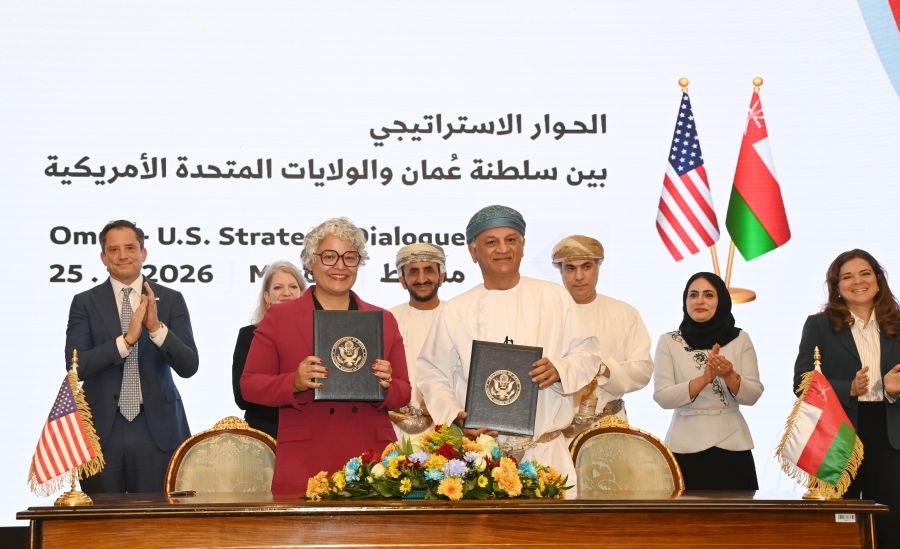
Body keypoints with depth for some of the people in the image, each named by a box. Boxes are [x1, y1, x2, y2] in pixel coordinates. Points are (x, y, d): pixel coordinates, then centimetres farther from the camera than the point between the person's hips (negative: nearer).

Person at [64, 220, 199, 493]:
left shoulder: (171, 300, 5)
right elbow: (76, 366, -7)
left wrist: (156, 328, -18)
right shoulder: (85, 303, 4)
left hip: (157, 429, 0)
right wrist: (127, 339, -18)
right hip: (103, 429, 0)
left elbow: (189, 366, -2)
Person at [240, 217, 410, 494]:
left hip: (372, 460, 2)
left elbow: (403, 394, 15)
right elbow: (249, 385, 4)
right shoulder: (278, 318, 7)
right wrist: (295, 383, -14)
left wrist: (385, 387, -8)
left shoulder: (384, 320, 13)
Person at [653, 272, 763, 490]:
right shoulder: (668, 341, 2)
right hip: (686, 448, -1)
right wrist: (705, 378, -18)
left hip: (731, 446, 1)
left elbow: (753, 395, 2)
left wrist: (729, 376, -18)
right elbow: (662, 397, -6)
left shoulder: (740, 339, 5)